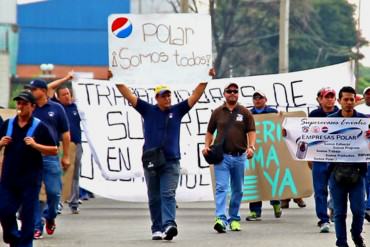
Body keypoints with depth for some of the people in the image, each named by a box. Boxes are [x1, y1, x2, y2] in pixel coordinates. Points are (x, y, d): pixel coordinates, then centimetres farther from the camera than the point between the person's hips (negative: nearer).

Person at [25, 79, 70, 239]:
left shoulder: (56, 109, 3)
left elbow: (65, 134, 7)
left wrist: (66, 156, 4)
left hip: (50, 157, -1)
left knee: (54, 192, 0)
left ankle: (50, 217, 27)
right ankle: (37, 226, 6)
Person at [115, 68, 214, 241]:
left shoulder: (177, 110, 7)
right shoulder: (148, 110, 5)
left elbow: (195, 96, 6)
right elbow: (128, 95, 3)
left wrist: (206, 79, -2)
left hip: (171, 162, -1)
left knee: (168, 195, -12)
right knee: (154, 198, 7)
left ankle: (169, 225, -26)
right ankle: (157, 229, 13)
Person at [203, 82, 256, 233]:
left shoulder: (245, 112, 6)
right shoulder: (217, 112, 8)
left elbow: (251, 131, 1)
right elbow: (210, 132, 14)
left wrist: (251, 147, -15)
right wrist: (207, 146, -1)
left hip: (239, 156, 1)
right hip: (222, 156, -1)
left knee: (237, 190, 9)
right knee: (221, 187, -13)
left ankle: (234, 219, 21)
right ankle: (220, 219, -22)